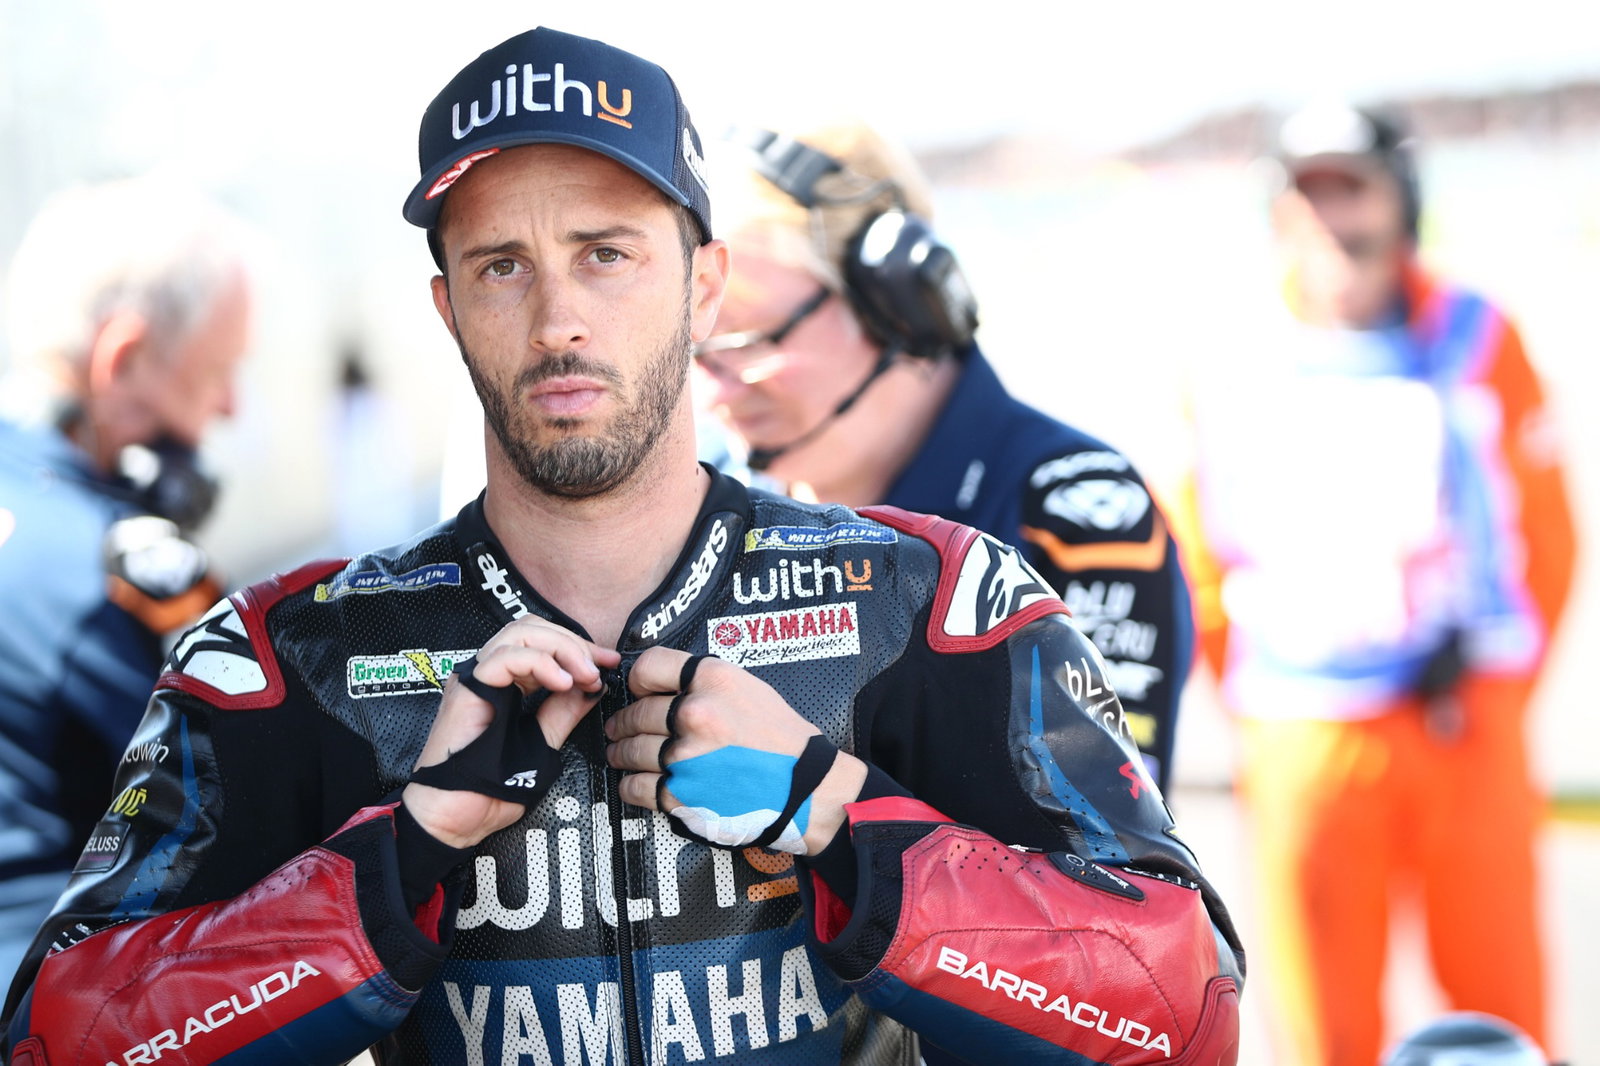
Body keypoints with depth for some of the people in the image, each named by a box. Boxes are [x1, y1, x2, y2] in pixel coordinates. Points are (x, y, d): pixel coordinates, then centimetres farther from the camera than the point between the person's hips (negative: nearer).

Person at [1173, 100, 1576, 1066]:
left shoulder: (1476, 343, 6)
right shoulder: (1235, 377, 7)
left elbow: (1546, 531, 9)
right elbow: (1206, 566, 15)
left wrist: (1502, 679, 3)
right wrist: (1254, 712, 8)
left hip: (1466, 730, 0)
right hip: (1306, 754, 0)